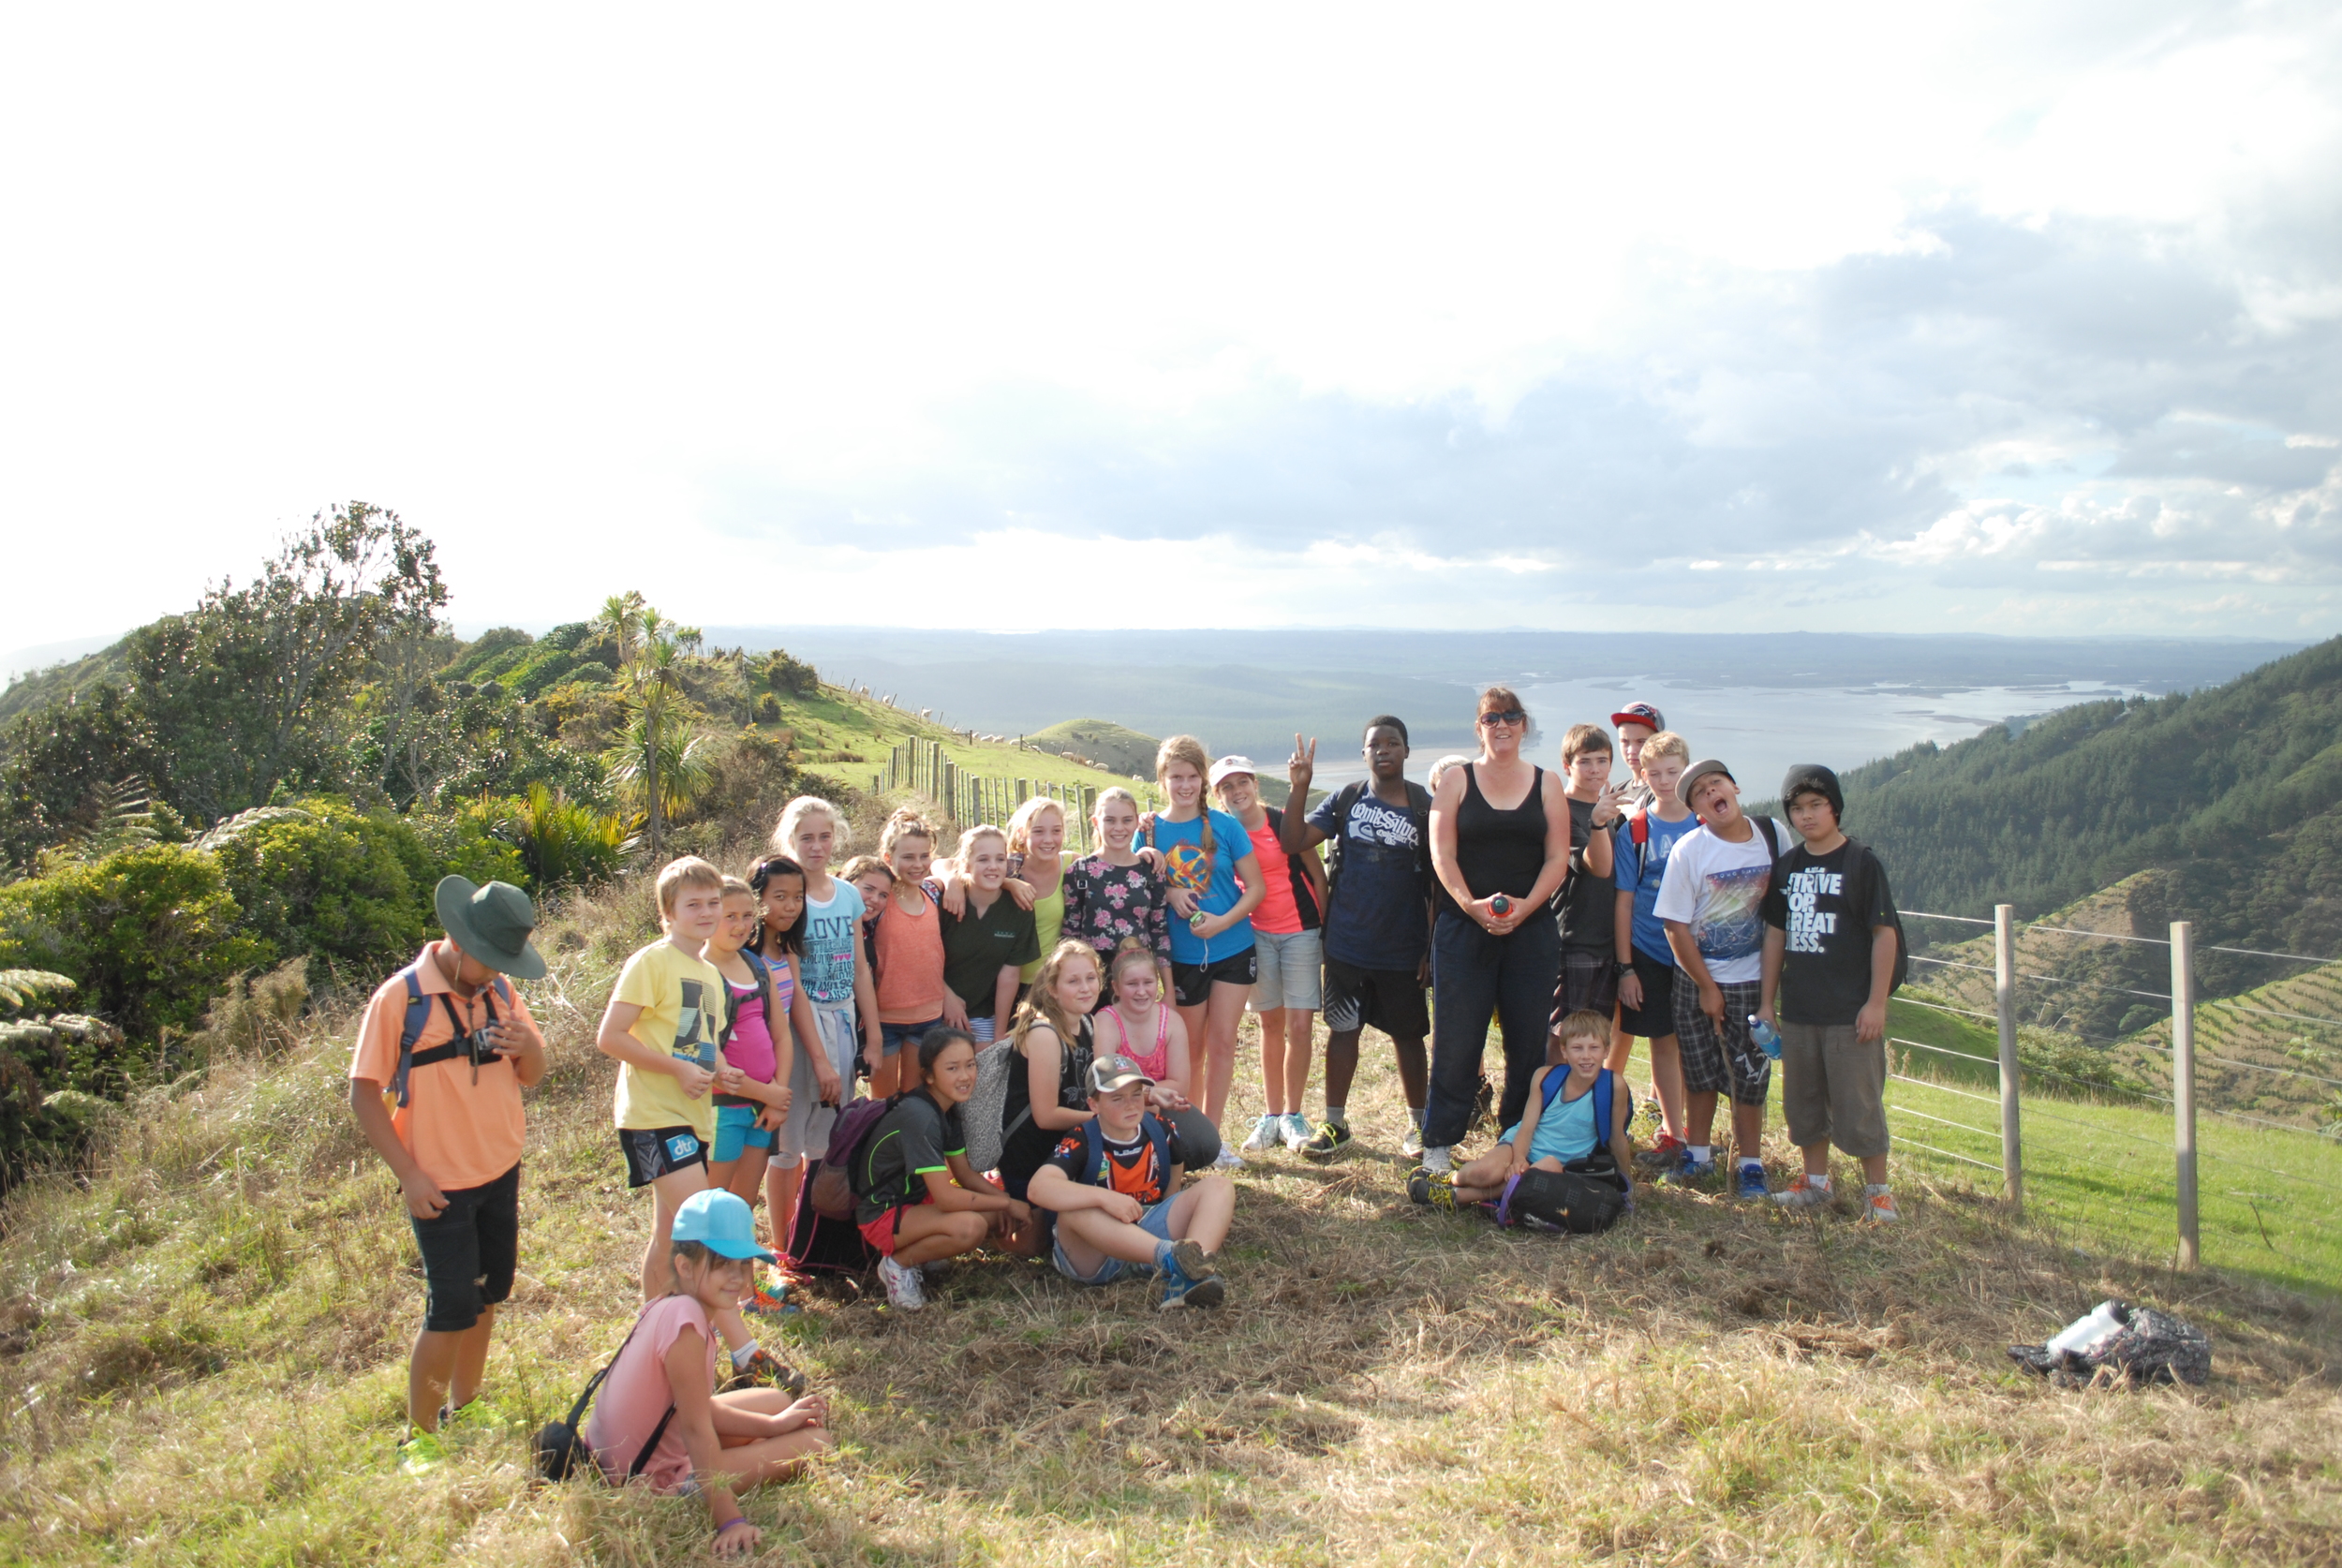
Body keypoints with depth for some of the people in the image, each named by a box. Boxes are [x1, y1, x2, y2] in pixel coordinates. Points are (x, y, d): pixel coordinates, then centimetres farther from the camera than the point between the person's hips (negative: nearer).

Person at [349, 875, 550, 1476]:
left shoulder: (501, 991, 2)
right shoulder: (400, 998, -15)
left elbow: (533, 1074, 11)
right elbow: (365, 1094, -12)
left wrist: (528, 1049, -13)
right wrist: (409, 1174, -16)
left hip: (501, 1173, 6)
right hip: (442, 1184, -6)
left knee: (486, 1296, 17)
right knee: (451, 1310, -4)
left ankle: (464, 1409, 34)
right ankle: (419, 1436, 12)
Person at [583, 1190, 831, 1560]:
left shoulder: (665, 1306, 0)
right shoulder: (685, 1319, -29)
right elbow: (697, 1428, -28)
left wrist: (773, 1425, 4)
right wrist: (730, 1522, -26)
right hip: (655, 1479, -9)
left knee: (778, 1402, 18)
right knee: (815, 1442, -7)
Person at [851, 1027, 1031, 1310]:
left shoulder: (949, 1109, 2)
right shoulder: (919, 1117, -27)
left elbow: (964, 1175, 8)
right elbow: (945, 1197, -29)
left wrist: (1003, 1199, -10)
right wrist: (1007, 1203, -19)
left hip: (918, 1199, 9)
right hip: (883, 1214, -9)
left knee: (1003, 1216, -3)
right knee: (969, 1227, -32)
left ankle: (923, 1254, 7)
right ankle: (900, 1263, -8)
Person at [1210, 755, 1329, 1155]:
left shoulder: (1284, 822, -5)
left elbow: (1317, 873, 0)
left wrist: (1325, 926, -2)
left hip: (1301, 931, -2)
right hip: (1256, 934, 2)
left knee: (1299, 1024, -3)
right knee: (1270, 1024, 8)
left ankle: (1293, 1116, 9)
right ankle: (1272, 1115, 18)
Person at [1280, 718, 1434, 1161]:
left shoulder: (1426, 808, -2)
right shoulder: (1345, 801, 2)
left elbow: (1437, 883, 0)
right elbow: (1294, 842, -5)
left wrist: (1433, 945, -2)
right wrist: (1298, 790, -18)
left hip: (1403, 948, -1)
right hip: (1347, 943, 1)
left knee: (1408, 1036, 10)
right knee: (1342, 1030, 8)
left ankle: (1417, 1124, 25)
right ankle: (1335, 1124, 19)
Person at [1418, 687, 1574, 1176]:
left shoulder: (1547, 784, 8)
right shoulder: (1456, 782, 5)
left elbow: (1557, 858, 2)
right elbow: (1442, 854, -2)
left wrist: (1524, 907, -13)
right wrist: (1472, 905, -17)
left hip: (1532, 929, 2)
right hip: (1464, 928, -1)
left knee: (1529, 1039, 5)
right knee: (1456, 1039, 0)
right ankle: (1438, 1142, 9)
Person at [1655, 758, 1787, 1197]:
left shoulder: (1773, 835, -5)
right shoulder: (1689, 850, -12)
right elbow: (1675, 926, -9)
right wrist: (1706, 988, -8)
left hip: (1752, 978, 1)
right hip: (1696, 979, -1)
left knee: (1749, 1074, 4)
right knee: (1699, 1071, 10)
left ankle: (1751, 1164, 18)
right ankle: (1698, 1154, 26)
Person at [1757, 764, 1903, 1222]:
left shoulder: (1861, 862, -7)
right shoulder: (1787, 866, 8)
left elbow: (1885, 933, -8)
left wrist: (1876, 1002, -12)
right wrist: (1767, 1002, 12)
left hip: (1849, 1010, -5)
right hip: (1797, 1009, 5)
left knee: (1858, 1104, 1)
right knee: (1803, 1102, 13)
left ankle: (1878, 1191, 14)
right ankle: (1815, 1181, 27)